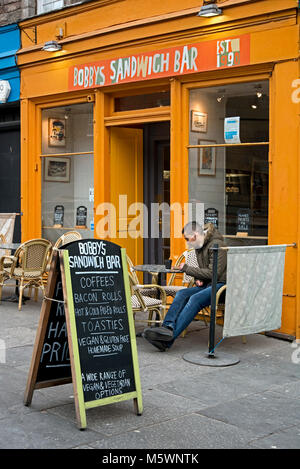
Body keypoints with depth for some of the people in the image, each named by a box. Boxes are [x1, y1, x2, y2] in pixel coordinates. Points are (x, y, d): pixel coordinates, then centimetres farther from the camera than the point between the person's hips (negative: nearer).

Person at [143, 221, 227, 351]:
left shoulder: (217, 245, -13)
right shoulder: (199, 247, 16)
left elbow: (213, 273, -18)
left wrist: (187, 268, -12)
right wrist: (198, 279, 2)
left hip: (220, 285, -9)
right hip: (207, 285, 9)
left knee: (195, 299, -31)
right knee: (182, 294, -17)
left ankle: (169, 339, -41)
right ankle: (168, 327, -36)